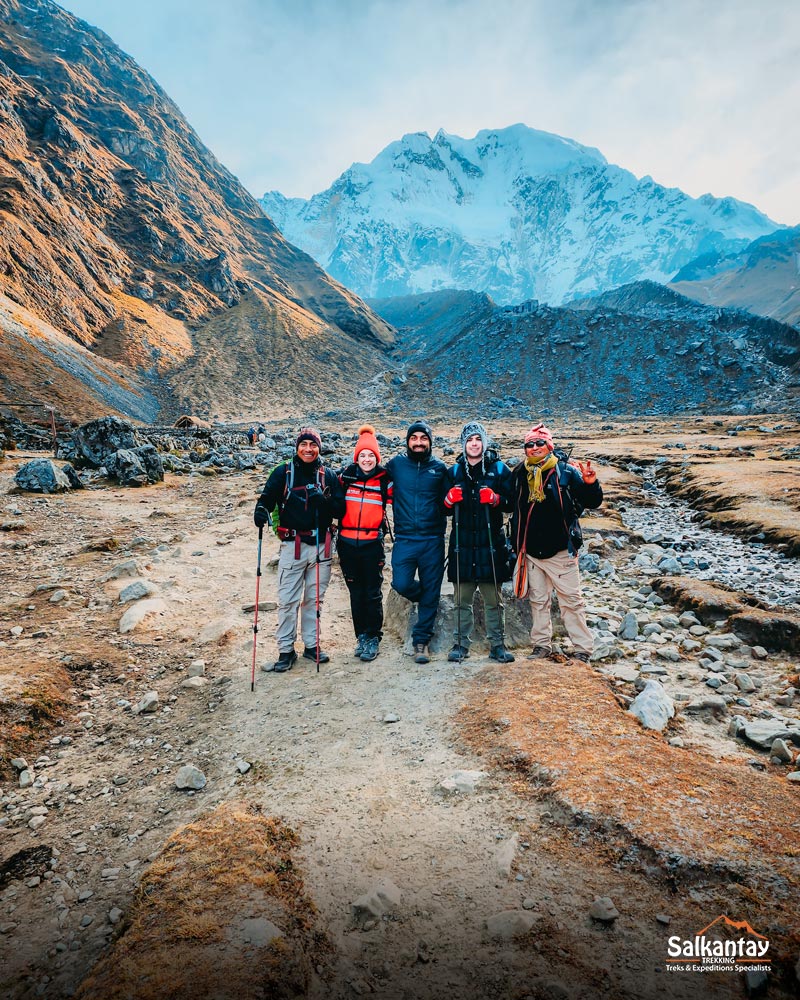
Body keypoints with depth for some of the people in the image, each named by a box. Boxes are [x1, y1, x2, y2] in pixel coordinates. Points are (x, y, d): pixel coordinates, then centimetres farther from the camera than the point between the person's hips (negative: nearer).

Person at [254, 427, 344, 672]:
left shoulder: (329, 475, 7)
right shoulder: (283, 473, 1)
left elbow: (340, 509, 2)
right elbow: (267, 497, -6)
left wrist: (324, 500, -17)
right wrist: (261, 510, -28)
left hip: (321, 544, 3)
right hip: (293, 544, -2)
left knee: (314, 599, 13)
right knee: (288, 600, -1)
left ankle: (311, 645, 26)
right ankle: (286, 650, 12)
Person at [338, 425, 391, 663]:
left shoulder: (384, 480, -1)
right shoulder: (346, 477, 3)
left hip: (372, 543, -2)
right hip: (348, 543, 2)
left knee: (372, 593, 2)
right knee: (356, 592, 10)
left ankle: (373, 638, 15)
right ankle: (361, 636, 22)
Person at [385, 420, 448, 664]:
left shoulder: (439, 468, 7)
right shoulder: (396, 464, 6)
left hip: (433, 540, 0)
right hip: (405, 539, 0)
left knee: (430, 592, 3)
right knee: (401, 584, -12)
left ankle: (422, 640, 18)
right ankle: (423, 596, 24)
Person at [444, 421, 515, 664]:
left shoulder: (499, 469, 7)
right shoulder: (453, 471, 12)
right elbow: (444, 507, 12)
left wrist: (496, 499, -18)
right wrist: (449, 500, -9)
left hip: (491, 542, -1)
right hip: (462, 543, 1)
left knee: (493, 598, 4)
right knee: (462, 599, 4)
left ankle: (497, 644, 15)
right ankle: (461, 644, 14)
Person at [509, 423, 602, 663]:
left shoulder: (566, 471, -5)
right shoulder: (519, 474, 6)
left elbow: (592, 502, -5)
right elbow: (512, 505, 19)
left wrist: (590, 484, -25)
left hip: (560, 550, -4)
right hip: (531, 552, 4)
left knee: (571, 600, 2)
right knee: (538, 601, 13)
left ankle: (583, 650, 11)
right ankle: (542, 646, 24)